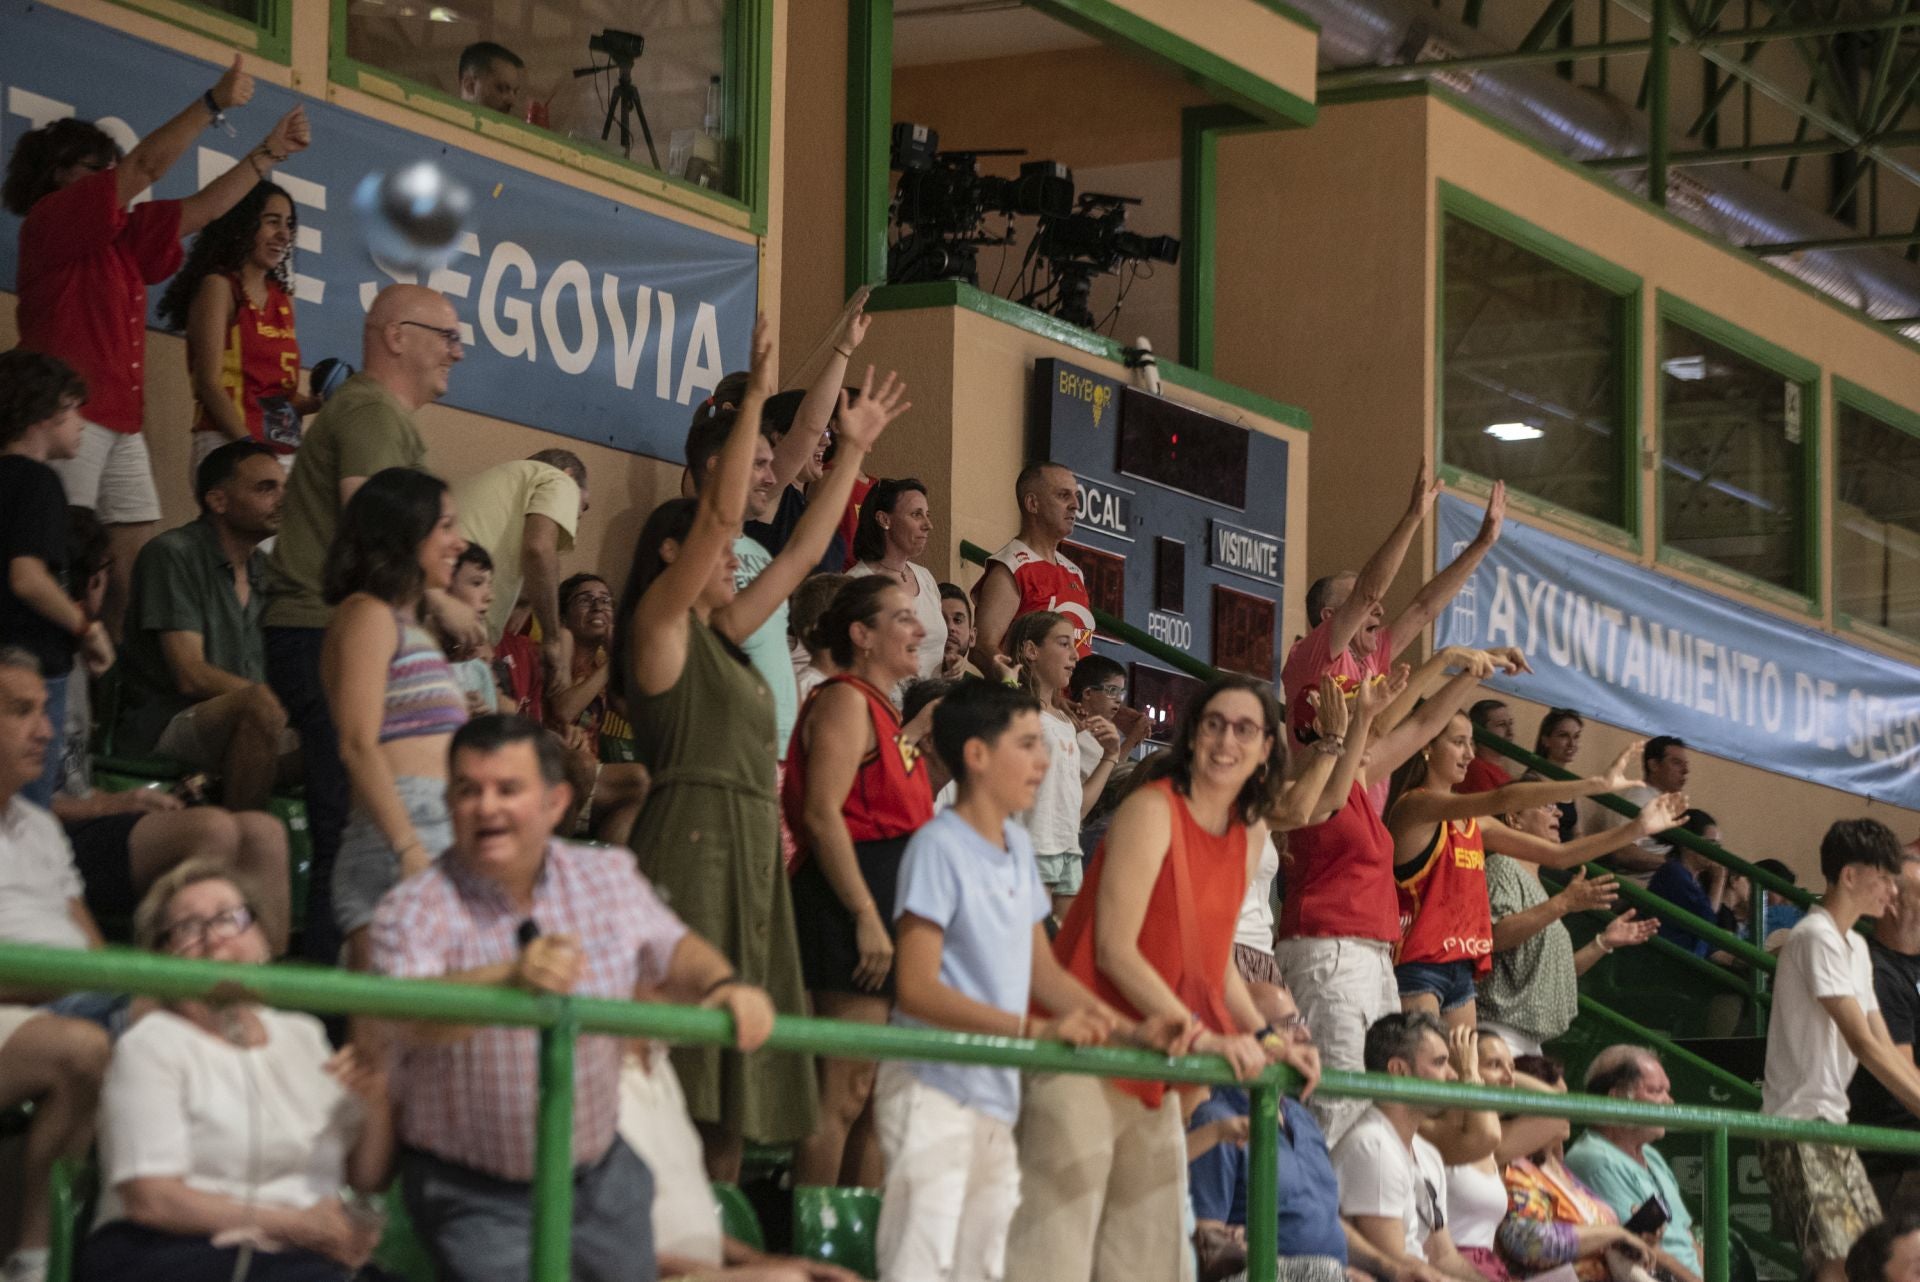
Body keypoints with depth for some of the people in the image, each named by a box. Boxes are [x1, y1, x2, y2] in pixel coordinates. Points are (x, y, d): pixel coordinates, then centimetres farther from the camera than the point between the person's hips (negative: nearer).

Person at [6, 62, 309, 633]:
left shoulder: (120, 234, 22)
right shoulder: (52, 218, -2)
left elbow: (202, 209, 25)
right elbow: (145, 166, -10)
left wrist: (269, 152, 22)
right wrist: (215, 102, -9)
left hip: (121, 424, 9)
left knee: (139, 558, 0)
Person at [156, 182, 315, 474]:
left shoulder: (282, 297, 19)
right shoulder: (219, 286, 0)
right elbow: (209, 383, -9)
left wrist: (318, 403, 0)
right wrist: (249, 448, -18)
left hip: (285, 453, 6)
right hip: (229, 447, -6)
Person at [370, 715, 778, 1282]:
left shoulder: (608, 877, 0)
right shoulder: (413, 910, -16)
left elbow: (673, 949, 16)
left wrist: (725, 985, -7)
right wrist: (510, 978, -54)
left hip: (601, 1177, 5)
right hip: (476, 1196, -5)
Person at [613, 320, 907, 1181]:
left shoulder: (720, 634, 20)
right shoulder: (659, 622, -1)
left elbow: (802, 551, 26)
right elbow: (718, 515, -12)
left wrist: (853, 450, 26)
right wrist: (755, 399, -13)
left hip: (747, 851, 9)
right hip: (691, 841, -9)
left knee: (732, 1075, 5)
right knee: (683, 1059, -14)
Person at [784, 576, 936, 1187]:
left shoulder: (880, 709, 20)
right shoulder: (846, 700, -10)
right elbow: (822, 814, -19)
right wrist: (868, 917, -22)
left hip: (887, 901, 10)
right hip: (857, 894, -10)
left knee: (869, 1090, 12)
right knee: (846, 1090, -10)